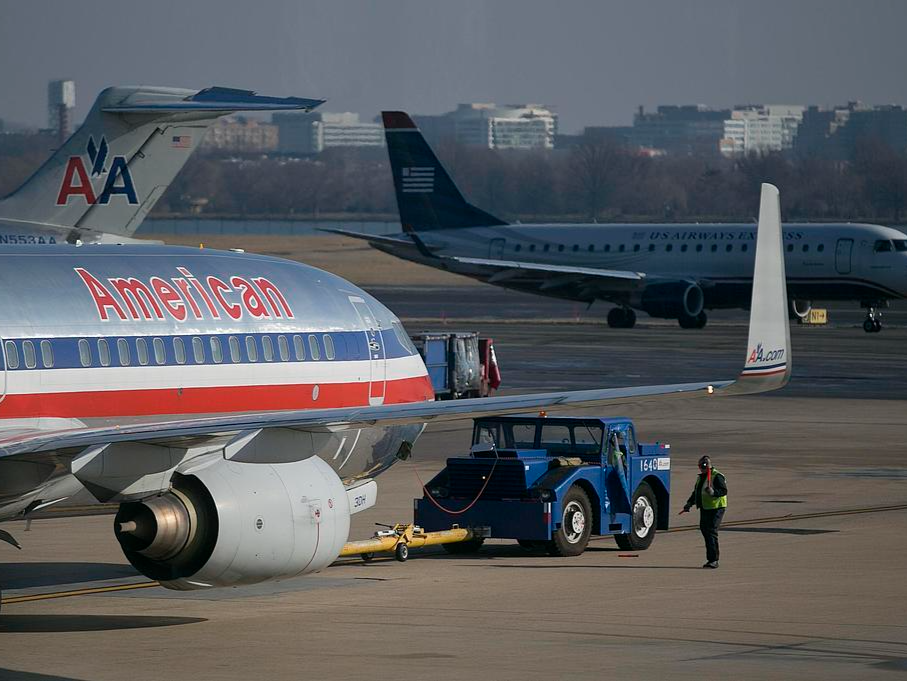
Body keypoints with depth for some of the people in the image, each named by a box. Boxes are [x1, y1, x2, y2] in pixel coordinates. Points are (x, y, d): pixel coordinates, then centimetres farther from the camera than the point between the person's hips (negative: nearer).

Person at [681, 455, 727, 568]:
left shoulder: (717, 476, -10)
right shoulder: (700, 477, 19)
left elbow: (724, 490, -18)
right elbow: (696, 492, 28)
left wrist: (713, 492, -35)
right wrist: (689, 503, 16)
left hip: (716, 509, -9)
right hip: (704, 508, 9)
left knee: (711, 532, -14)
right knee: (704, 530, 8)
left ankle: (713, 560, -14)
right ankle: (711, 559, 15)